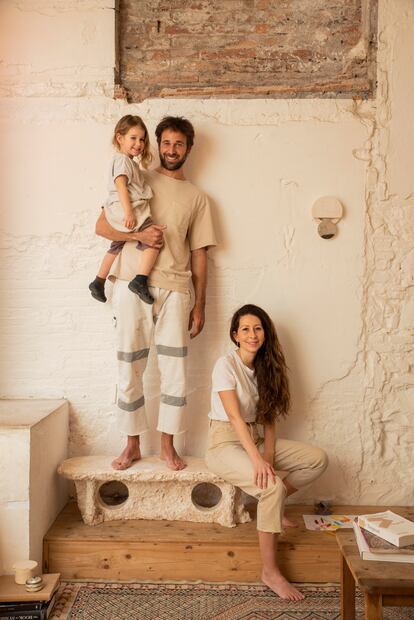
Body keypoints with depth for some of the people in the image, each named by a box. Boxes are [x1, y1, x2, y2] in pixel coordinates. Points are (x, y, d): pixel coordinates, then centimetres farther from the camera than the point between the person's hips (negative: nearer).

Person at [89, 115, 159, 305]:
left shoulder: (128, 161, 24)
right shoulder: (122, 159, -6)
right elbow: (121, 186, -20)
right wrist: (129, 212, -27)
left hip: (116, 215, 11)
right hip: (126, 210, -11)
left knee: (116, 247, 25)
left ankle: (98, 282, 36)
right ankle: (140, 281, -26)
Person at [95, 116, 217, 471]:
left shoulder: (197, 198, 14)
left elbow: (199, 254, 11)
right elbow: (102, 226, 6)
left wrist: (199, 306, 7)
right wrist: (138, 235, -13)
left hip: (175, 290, 1)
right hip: (132, 286, -1)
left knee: (175, 371, 1)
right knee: (130, 369, 4)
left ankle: (168, 445, 16)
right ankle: (132, 445, 18)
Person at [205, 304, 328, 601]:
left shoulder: (266, 366, 5)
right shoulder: (226, 365, -15)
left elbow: (269, 418, 3)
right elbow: (235, 417, -23)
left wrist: (269, 458, -10)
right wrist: (257, 460, -31)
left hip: (255, 439, 7)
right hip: (226, 443, -7)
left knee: (318, 459, -3)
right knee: (272, 487, -30)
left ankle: (271, 505, 7)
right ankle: (270, 571, -17)